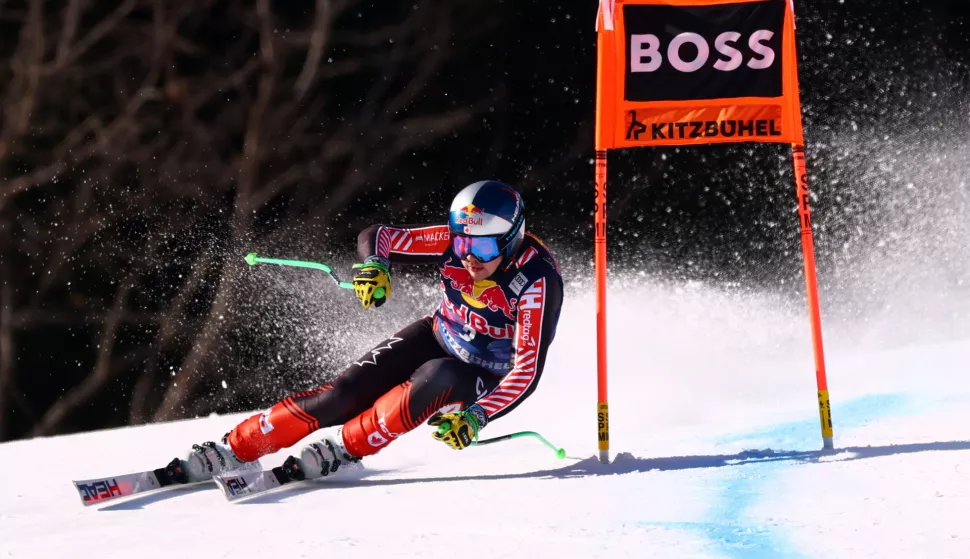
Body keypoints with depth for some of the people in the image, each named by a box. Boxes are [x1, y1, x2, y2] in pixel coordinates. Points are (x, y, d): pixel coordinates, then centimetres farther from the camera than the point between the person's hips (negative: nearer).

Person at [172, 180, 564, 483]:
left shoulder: (537, 282, -31)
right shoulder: (454, 241, -19)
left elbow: (528, 371, -32)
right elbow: (376, 237, -10)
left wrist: (478, 416, -44)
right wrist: (374, 265, -33)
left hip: (488, 381, -4)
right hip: (438, 337, 4)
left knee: (436, 379, -37)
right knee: (345, 393, -14)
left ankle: (344, 448, -24)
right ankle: (235, 450, -8)